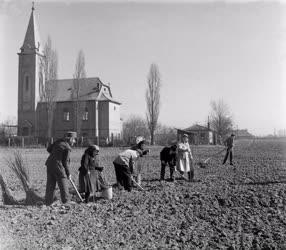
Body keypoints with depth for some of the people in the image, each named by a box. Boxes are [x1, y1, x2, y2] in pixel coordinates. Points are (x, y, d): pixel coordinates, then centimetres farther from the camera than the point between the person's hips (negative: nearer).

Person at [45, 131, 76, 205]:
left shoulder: (59, 141, 9)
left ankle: (48, 202, 13)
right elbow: (65, 162, -9)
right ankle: (66, 202, 14)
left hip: (49, 164, 7)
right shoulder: (67, 148, -9)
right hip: (58, 166, -7)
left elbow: (49, 149, 16)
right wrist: (68, 173, 2)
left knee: (50, 184, 11)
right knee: (63, 184, 6)